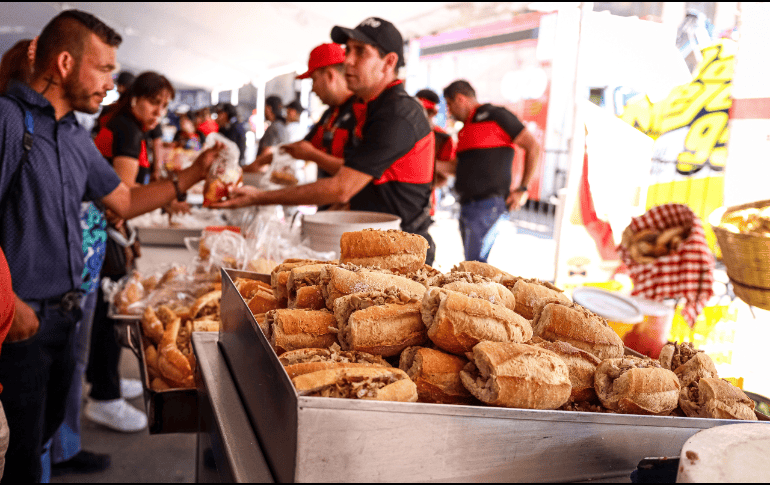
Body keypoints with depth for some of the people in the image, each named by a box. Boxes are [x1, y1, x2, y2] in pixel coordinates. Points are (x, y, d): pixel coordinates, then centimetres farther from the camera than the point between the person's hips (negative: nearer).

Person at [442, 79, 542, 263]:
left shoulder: (494, 115, -5)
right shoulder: (467, 127, 21)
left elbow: (533, 146, -6)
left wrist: (523, 189, -8)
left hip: (488, 204, -9)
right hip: (467, 205, 9)